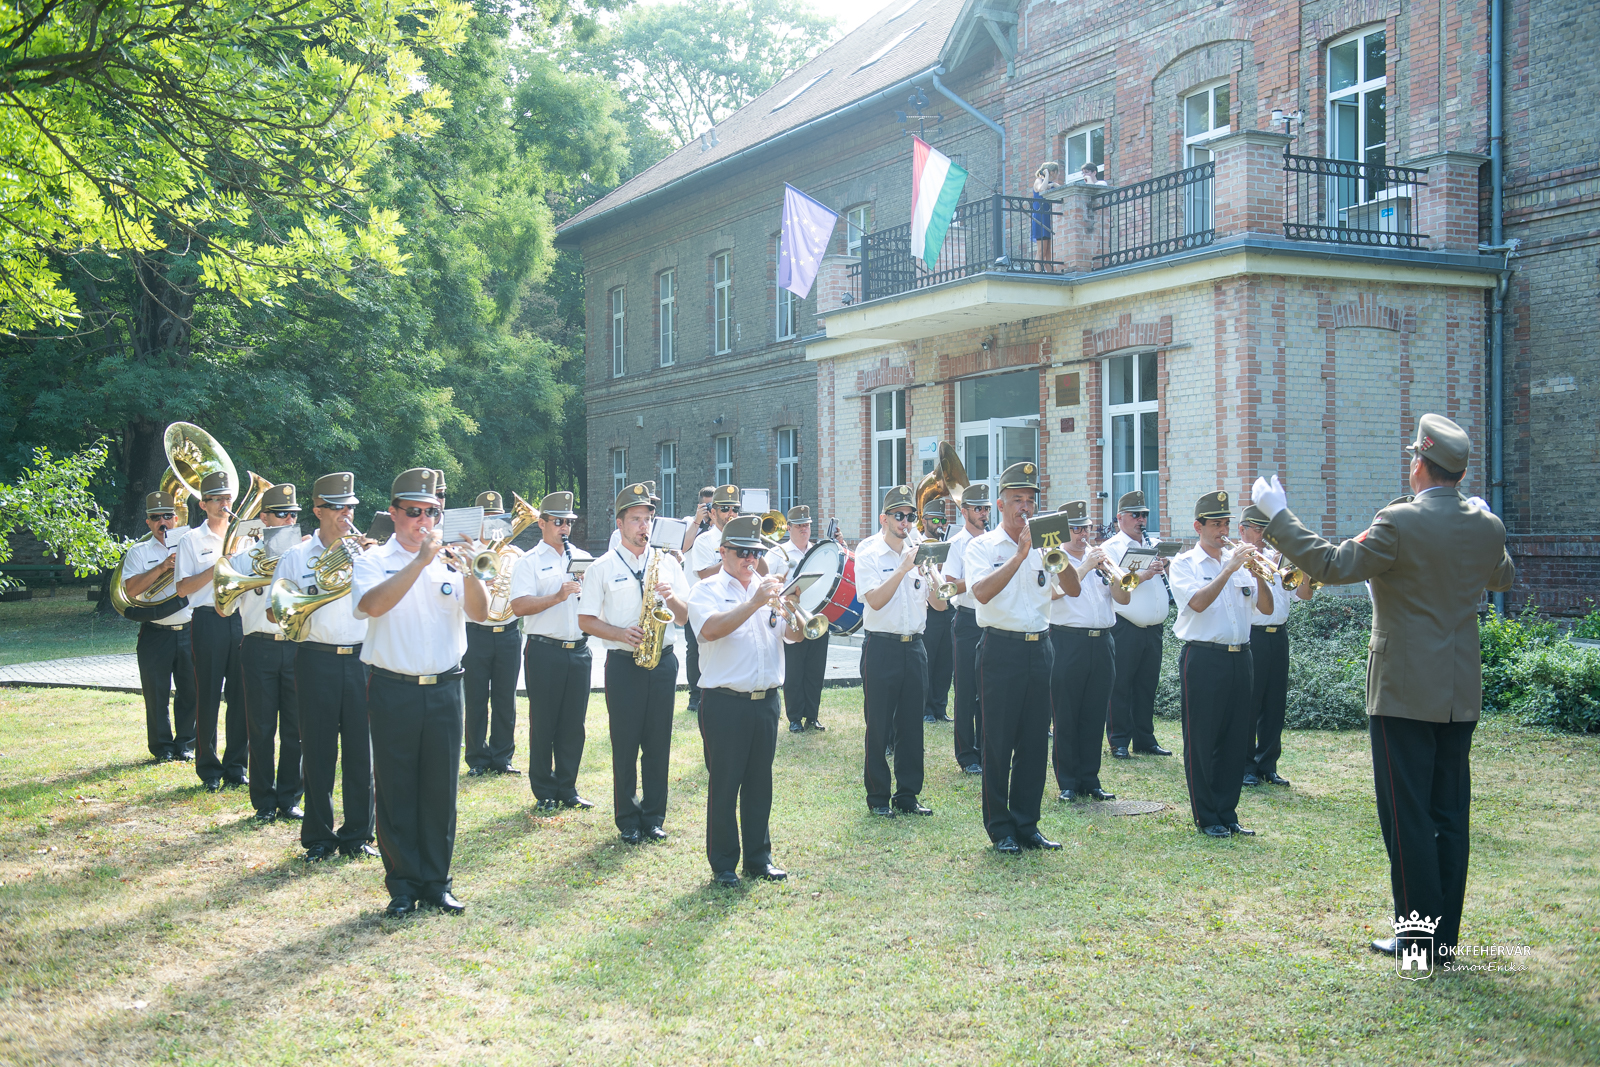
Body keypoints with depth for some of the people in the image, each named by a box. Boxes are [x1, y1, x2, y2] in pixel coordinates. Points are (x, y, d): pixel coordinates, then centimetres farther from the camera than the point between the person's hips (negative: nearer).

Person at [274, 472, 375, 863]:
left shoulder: (367, 553, 9)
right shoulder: (297, 557, 6)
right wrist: (319, 586, -11)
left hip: (362, 659, 1)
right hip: (317, 660, -1)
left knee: (361, 752, 3)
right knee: (319, 753, 3)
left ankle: (357, 834, 14)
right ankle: (319, 837, 14)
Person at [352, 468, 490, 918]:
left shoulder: (449, 560, 8)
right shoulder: (374, 561, 1)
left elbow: (480, 613, -3)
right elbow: (372, 604, -19)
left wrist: (467, 573, -21)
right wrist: (420, 560, -23)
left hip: (444, 690, 2)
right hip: (393, 691, -2)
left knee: (441, 790, 7)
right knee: (396, 791, 4)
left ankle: (437, 882, 18)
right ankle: (403, 885, 14)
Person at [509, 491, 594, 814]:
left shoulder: (583, 558, 14)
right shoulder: (530, 562, 0)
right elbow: (519, 606, -13)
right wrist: (557, 597, -21)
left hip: (579, 650, 4)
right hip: (544, 651, -4)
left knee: (574, 724, 8)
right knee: (543, 724, 3)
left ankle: (567, 789, 18)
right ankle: (544, 793, 12)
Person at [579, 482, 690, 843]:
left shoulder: (667, 563, 9)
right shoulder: (603, 567, 2)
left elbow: (685, 617, 9)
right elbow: (585, 620, 1)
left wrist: (671, 598, -11)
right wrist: (621, 633, -14)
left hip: (662, 661, 2)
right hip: (623, 664, -2)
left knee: (658, 743, 5)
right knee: (625, 743, 1)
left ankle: (654, 817, 16)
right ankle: (628, 821, 11)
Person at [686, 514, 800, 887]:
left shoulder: (769, 588, 13)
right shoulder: (707, 590, -1)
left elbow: (794, 635, 5)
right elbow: (710, 629, -20)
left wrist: (791, 610, -16)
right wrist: (754, 604, -25)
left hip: (766, 700, 5)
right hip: (725, 702, -5)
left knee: (760, 782, 11)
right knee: (724, 784, 1)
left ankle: (758, 858, 22)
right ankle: (723, 865, 10)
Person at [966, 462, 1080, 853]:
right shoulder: (983, 546, 0)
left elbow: (1072, 590, 2)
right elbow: (982, 592, -18)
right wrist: (1020, 555, -21)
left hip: (1039, 648, 4)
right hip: (1002, 649, -4)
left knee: (1035, 741, 7)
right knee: (999, 742, 0)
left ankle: (1026, 824, 17)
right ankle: (1000, 828, 10)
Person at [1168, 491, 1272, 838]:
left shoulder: (1238, 560, 13)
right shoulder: (1185, 563, 0)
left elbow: (1266, 608, 7)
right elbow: (1198, 602, -18)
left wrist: (1257, 573, -9)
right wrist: (1229, 569, -20)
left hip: (1239, 657, 5)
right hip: (1203, 659, -5)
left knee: (1234, 740, 7)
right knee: (1201, 741, 0)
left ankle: (1227, 813, 16)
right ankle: (1206, 818, 8)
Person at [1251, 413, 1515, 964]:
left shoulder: (1400, 522, -15)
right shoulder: (1486, 527, 4)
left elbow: (1334, 565, -16)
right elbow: (1503, 577, 24)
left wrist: (1278, 515, -8)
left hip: (1405, 692, -6)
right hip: (1460, 696, 6)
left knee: (1408, 817, 0)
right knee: (1450, 815, 11)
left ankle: (1419, 935, 4)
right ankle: (1446, 934, 18)